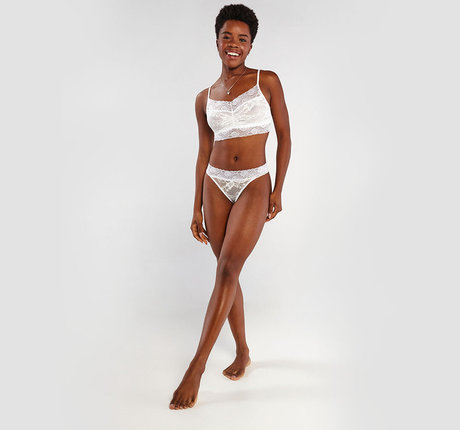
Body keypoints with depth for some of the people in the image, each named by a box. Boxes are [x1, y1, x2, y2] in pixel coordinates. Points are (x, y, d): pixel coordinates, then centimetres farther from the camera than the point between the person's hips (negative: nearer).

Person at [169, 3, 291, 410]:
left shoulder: (267, 81, 2)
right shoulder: (205, 98, 9)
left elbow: (285, 136, 3)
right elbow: (204, 154, 11)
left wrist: (278, 190, -4)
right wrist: (197, 208, 9)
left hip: (254, 185, -3)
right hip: (216, 184, 4)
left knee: (227, 271, -14)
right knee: (228, 272, 7)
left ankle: (197, 366, -6)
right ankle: (243, 352, 25)